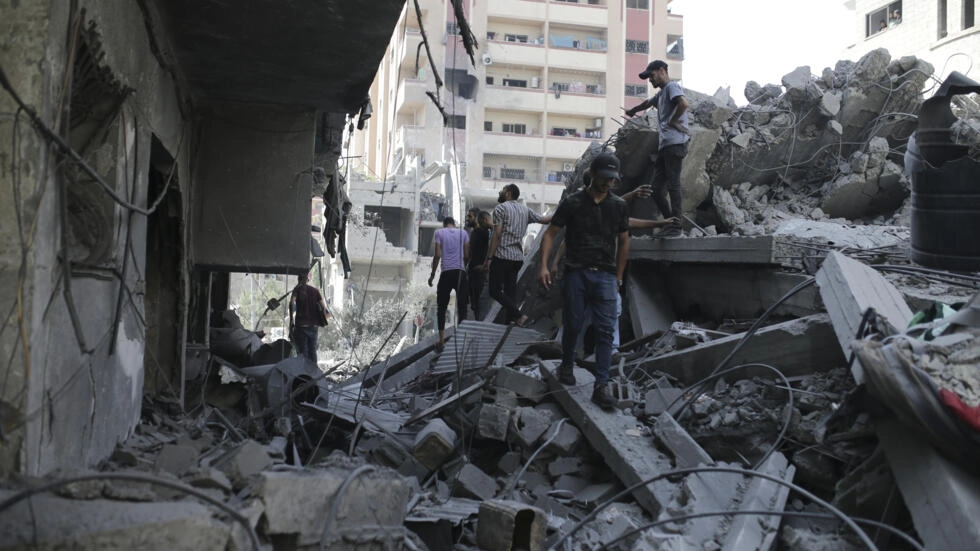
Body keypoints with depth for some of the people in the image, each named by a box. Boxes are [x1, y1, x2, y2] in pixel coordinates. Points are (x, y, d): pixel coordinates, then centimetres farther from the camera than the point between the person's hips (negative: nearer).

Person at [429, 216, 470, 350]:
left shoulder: (439, 232, 5)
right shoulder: (463, 233, 11)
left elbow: (437, 255, -3)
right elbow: (467, 256, 6)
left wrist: (432, 274, 4)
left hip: (446, 273, -1)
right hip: (461, 272, 2)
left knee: (441, 307, 7)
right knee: (462, 307, 4)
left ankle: (442, 340, 1)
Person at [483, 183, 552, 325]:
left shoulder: (500, 208, -4)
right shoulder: (525, 210, 14)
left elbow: (497, 234, -11)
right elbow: (543, 219, 16)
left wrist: (489, 258, -11)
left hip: (502, 256, -7)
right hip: (518, 257, 7)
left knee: (495, 291, -5)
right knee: (511, 291, 9)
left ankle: (518, 315, -18)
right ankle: (510, 322, 5)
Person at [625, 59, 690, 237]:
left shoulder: (672, 86, 0)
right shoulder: (661, 93, 29)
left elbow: (683, 103, -21)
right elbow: (648, 103, 51)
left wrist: (673, 121, -11)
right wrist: (632, 111, 67)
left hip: (675, 142, -10)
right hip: (665, 144, 10)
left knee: (673, 184, -12)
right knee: (656, 187, 5)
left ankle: (676, 226, -13)